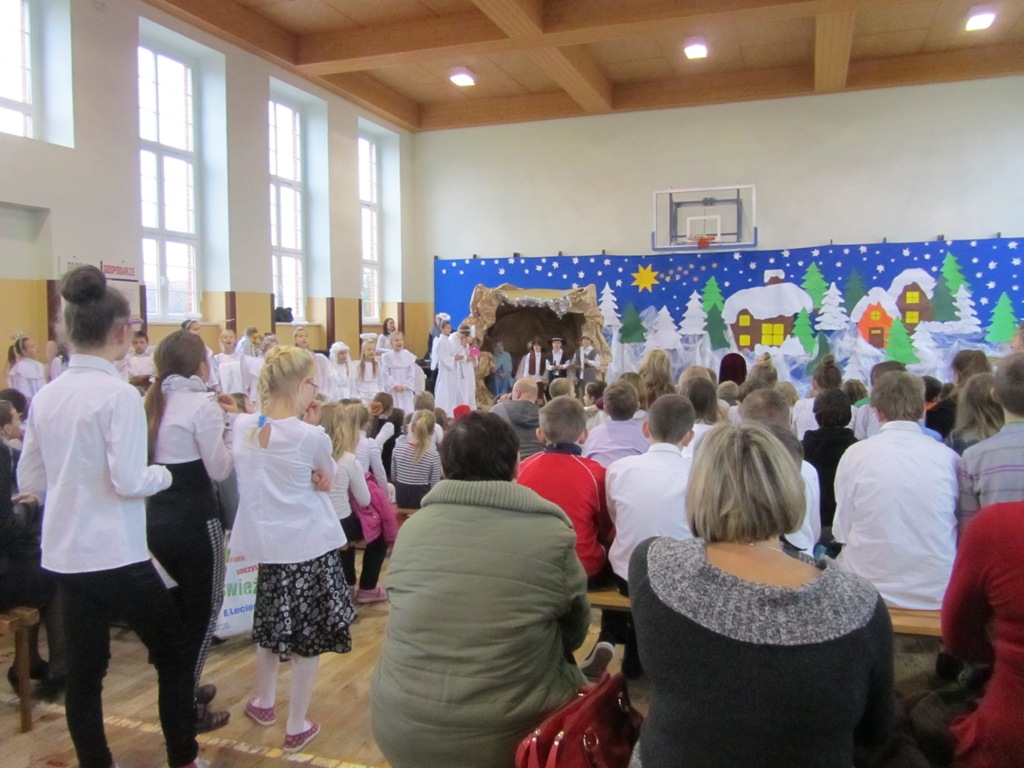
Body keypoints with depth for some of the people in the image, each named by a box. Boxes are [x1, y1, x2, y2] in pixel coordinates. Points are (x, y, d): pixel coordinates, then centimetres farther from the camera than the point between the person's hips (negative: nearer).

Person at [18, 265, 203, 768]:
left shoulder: (46, 395, 4)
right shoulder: (119, 394, -16)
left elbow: (29, 480, 11)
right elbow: (129, 481, -21)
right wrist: (164, 473, -2)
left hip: (63, 553, 7)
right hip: (115, 554, -6)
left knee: (84, 670, 14)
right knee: (173, 655, 12)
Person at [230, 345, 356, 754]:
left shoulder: (243, 426, -5)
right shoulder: (310, 436, -20)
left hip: (265, 541, 5)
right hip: (309, 545, -5)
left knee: (270, 622, 25)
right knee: (307, 635, 10)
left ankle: (263, 703, 44)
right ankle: (296, 727, 21)